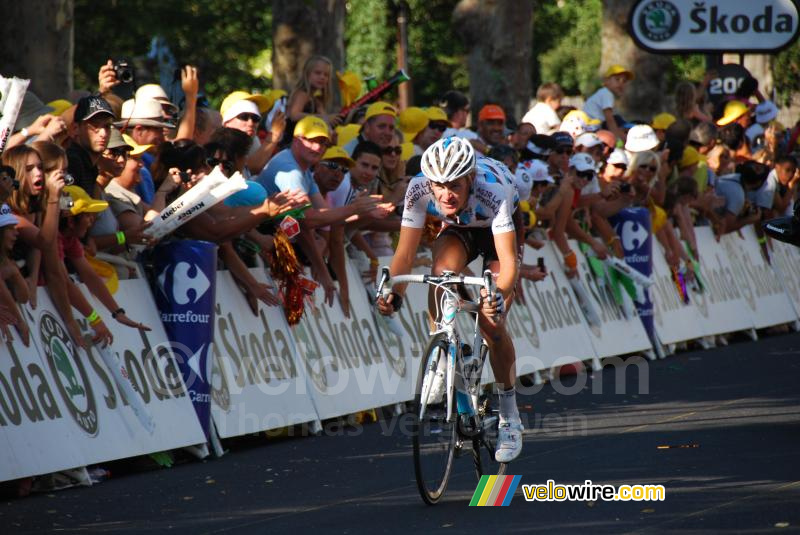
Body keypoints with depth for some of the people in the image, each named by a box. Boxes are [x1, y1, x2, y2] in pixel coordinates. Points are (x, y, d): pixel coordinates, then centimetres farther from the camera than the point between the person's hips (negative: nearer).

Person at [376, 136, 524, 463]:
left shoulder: (493, 192, -41)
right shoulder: (419, 190, -32)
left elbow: (508, 262, -44)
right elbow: (406, 252, -29)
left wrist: (499, 296, -62)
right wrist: (393, 292, -46)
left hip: (496, 231, -3)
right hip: (458, 230, 3)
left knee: (491, 322, -15)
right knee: (442, 270, -32)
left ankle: (509, 416, 0)